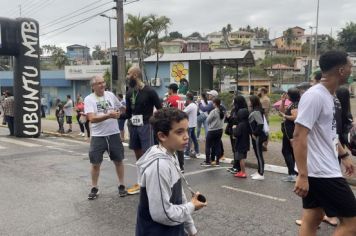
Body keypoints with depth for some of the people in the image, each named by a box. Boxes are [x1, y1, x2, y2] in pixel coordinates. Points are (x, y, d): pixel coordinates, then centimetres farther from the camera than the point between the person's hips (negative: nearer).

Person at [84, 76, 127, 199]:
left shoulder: (110, 95, 2)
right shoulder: (89, 99, -9)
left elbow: (120, 108, 20)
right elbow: (92, 119, -20)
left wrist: (118, 113, 0)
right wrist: (109, 115, -26)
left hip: (114, 134, 3)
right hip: (98, 136, -2)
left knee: (118, 160, 11)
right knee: (95, 163, 6)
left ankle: (121, 186, 26)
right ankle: (94, 188, 22)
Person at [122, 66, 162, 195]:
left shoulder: (149, 92, -10)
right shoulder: (129, 93, 8)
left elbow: (160, 110, -6)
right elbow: (128, 113, 11)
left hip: (145, 126, -6)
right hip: (133, 126, 6)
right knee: (138, 155, 13)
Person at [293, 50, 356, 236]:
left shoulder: (329, 96, 11)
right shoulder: (314, 96, -19)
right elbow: (299, 136, -24)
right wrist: (302, 175, -26)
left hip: (323, 171, 9)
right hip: (321, 173, -9)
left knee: (312, 218, 14)